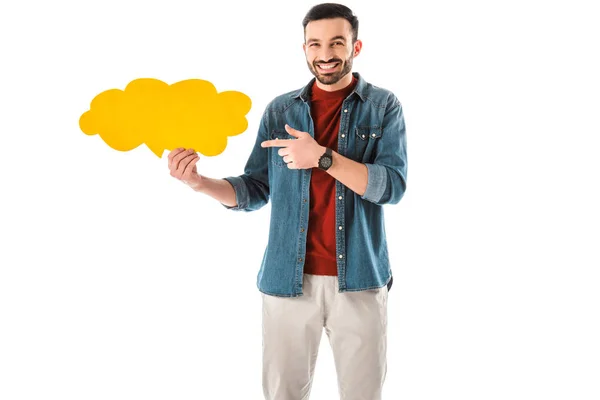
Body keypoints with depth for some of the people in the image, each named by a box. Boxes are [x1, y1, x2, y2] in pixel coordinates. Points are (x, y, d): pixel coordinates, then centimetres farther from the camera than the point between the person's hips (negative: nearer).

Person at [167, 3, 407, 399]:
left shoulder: (383, 105, 1)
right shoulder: (279, 110, 7)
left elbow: (392, 186, -11)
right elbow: (255, 192, 7)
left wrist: (322, 158, -22)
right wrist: (199, 182, -11)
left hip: (359, 279, -1)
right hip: (288, 278, 2)